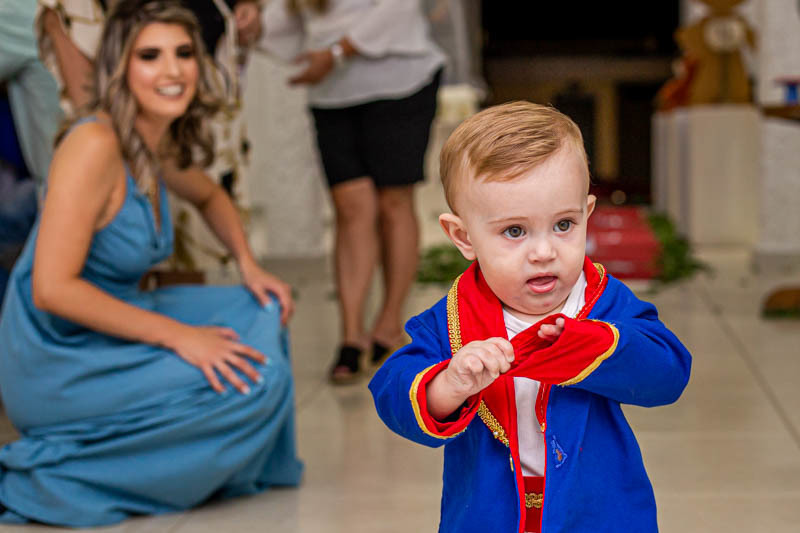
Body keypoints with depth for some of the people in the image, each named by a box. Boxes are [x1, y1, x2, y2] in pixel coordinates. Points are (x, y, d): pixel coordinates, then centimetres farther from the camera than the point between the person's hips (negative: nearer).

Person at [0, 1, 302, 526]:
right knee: (254, 379, -17)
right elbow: (53, 289, -26)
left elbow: (210, 196, 28)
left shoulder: (162, 147, 5)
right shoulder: (95, 145, -22)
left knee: (261, 312, 8)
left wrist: (249, 265, 11)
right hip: (54, 362, -9)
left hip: (107, 336, 9)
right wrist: (175, 335, -24)